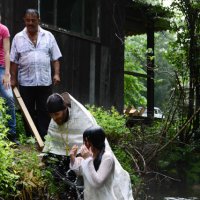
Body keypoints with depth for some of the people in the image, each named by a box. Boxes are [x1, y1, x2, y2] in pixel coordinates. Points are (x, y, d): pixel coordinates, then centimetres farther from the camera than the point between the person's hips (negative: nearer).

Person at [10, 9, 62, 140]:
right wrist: (13, 78, 0)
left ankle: (44, 138, 8)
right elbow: (14, 61, 5)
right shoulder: (18, 38, 4)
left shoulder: (48, 36, 5)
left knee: (44, 111, 2)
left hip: (45, 81, 0)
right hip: (26, 82, 0)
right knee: (28, 111, 6)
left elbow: (55, 58, 5)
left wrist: (57, 74, -5)